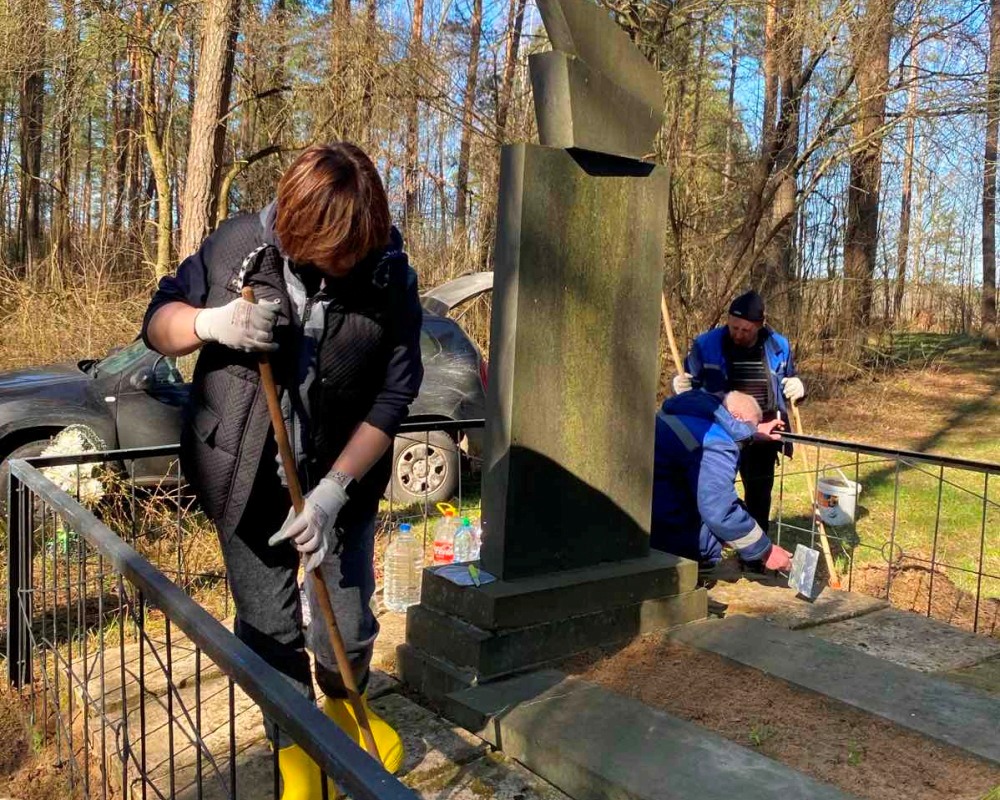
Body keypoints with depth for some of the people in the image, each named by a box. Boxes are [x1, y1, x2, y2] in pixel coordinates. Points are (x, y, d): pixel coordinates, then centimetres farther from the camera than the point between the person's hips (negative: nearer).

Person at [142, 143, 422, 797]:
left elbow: (393, 395, -12)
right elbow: (156, 321, -1)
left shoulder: (391, 278, -13)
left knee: (347, 629, 5)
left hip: (341, 475, 0)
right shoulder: (238, 246, -12)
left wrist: (333, 491, -20)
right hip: (245, 474, 1)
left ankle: (344, 702, 42)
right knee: (268, 630, 10)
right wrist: (212, 322, -25)